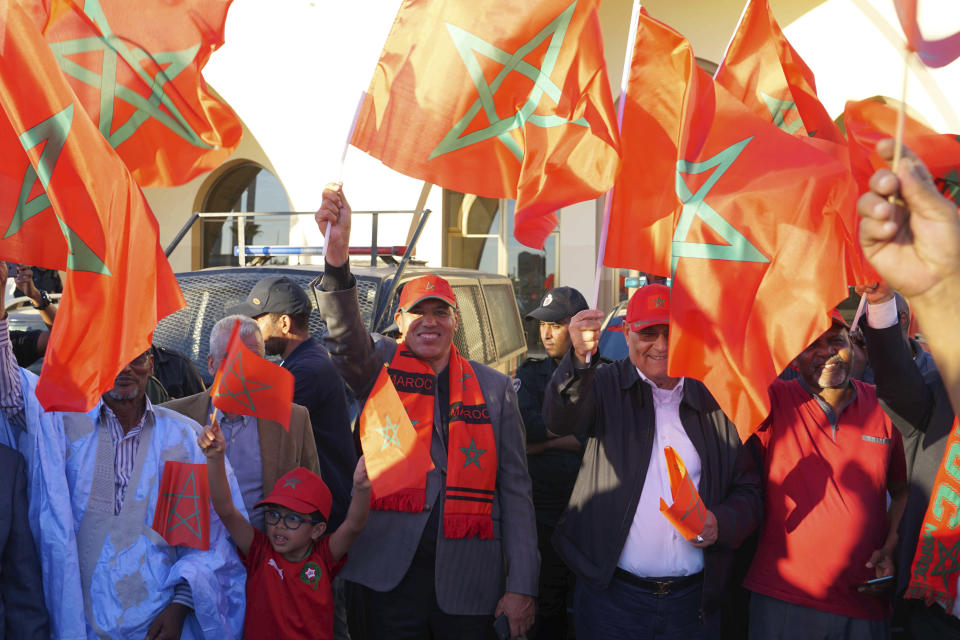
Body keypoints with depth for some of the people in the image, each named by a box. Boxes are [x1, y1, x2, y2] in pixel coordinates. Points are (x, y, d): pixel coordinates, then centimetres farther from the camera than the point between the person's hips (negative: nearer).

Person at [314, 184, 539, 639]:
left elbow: (514, 490, 5)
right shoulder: (380, 369, 4)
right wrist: (338, 249, -35)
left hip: (469, 581, 1)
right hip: (391, 574, -1)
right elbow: (344, 337, -18)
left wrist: (521, 588, -2)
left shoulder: (494, 388, 7)